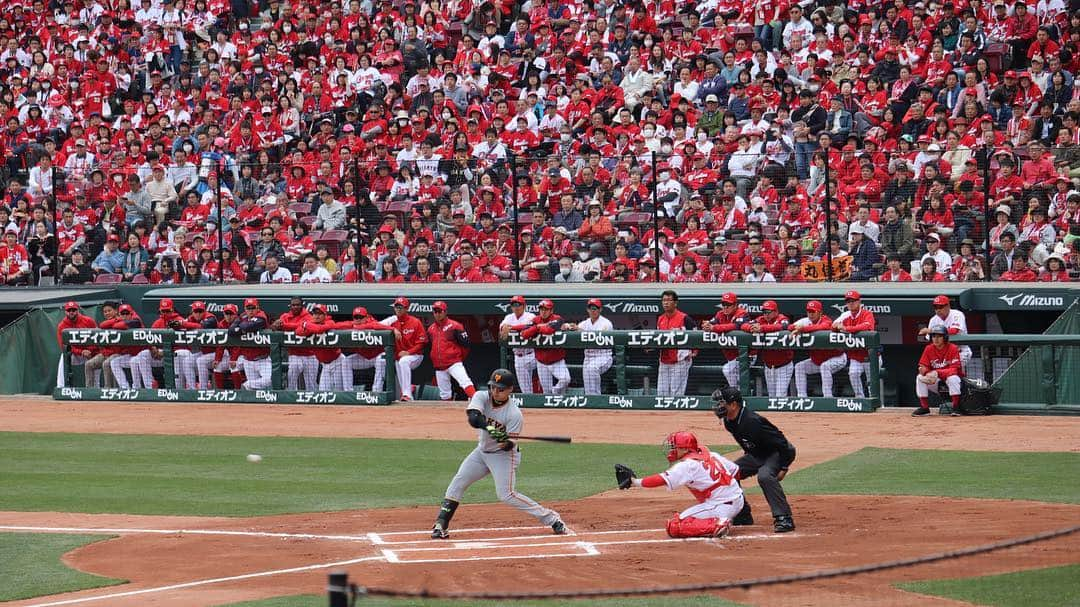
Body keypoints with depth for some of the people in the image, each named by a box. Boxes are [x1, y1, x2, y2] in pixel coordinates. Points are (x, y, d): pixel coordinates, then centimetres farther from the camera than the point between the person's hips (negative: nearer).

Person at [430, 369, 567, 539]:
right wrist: (489, 427, -49)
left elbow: (509, 446, -21)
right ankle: (440, 525, 7)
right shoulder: (481, 397, -12)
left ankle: (551, 518, -11)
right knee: (457, 484, 0)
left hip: (503, 455, -6)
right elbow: (473, 418, -32)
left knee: (506, 495, -16)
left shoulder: (514, 414, -23)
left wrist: (505, 442, -44)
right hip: (482, 451, 6)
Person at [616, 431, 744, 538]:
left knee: (674, 527, -9)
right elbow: (735, 471, 15)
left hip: (721, 507, -9)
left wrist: (636, 482, -15)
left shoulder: (688, 466, -11)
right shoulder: (711, 455, 11)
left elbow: (662, 480, -18)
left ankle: (716, 526, -18)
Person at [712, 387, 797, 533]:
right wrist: (747, 459, 20)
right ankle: (743, 516, 16)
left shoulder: (752, 422, -34)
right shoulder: (729, 422, -6)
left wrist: (783, 468, -25)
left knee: (765, 476, -36)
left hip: (778, 453, -10)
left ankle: (784, 519, -35)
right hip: (756, 455, 10)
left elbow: (781, 442, -30)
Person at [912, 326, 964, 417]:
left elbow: (954, 369, -23)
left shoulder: (953, 349, -15)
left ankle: (956, 408, -29)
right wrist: (923, 370, -29)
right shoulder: (929, 349, -2)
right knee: (919, 378, -18)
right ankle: (924, 408, -12)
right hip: (935, 379, 4)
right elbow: (922, 367, -3)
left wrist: (937, 373, -36)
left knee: (953, 378, -37)